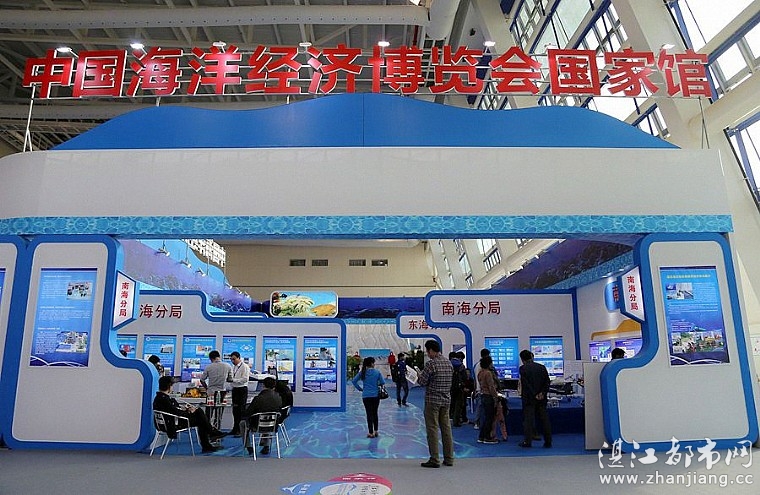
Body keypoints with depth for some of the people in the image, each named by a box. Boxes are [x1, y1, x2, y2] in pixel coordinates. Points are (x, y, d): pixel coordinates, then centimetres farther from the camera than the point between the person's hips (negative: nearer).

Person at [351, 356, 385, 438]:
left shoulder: (362, 372, -3)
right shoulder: (377, 372, -7)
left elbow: (354, 381, -4)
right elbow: (383, 382, -9)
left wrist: (360, 388, 4)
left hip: (366, 396, 0)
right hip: (376, 395, 0)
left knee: (369, 414, 6)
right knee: (375, 413, 16)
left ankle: (371, 433, 9)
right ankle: (375, 431, 23)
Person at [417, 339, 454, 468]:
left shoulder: (431, 364, -15)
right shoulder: (448, 363, 8)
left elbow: (422, 382, -14)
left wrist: (419, 377, 8)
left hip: (433, 400, -7)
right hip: (446, 400, 7)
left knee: (432, 429, -1)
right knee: (446, 428, 11)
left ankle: (434, 460, 2)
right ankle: (449, 458, 16)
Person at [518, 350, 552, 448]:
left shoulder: (523, 368, -8)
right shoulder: (542, 367, 6)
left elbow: (526, 383, -14)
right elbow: (547, 381, 1)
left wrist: (534, 395, -11)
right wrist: (542, 393, -5)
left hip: (529, 398, -4)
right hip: (542, 398, 4)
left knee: (528, 419, 1)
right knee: (544, 419, 9)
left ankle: (527, 441, 0)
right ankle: (548, 442, 10)